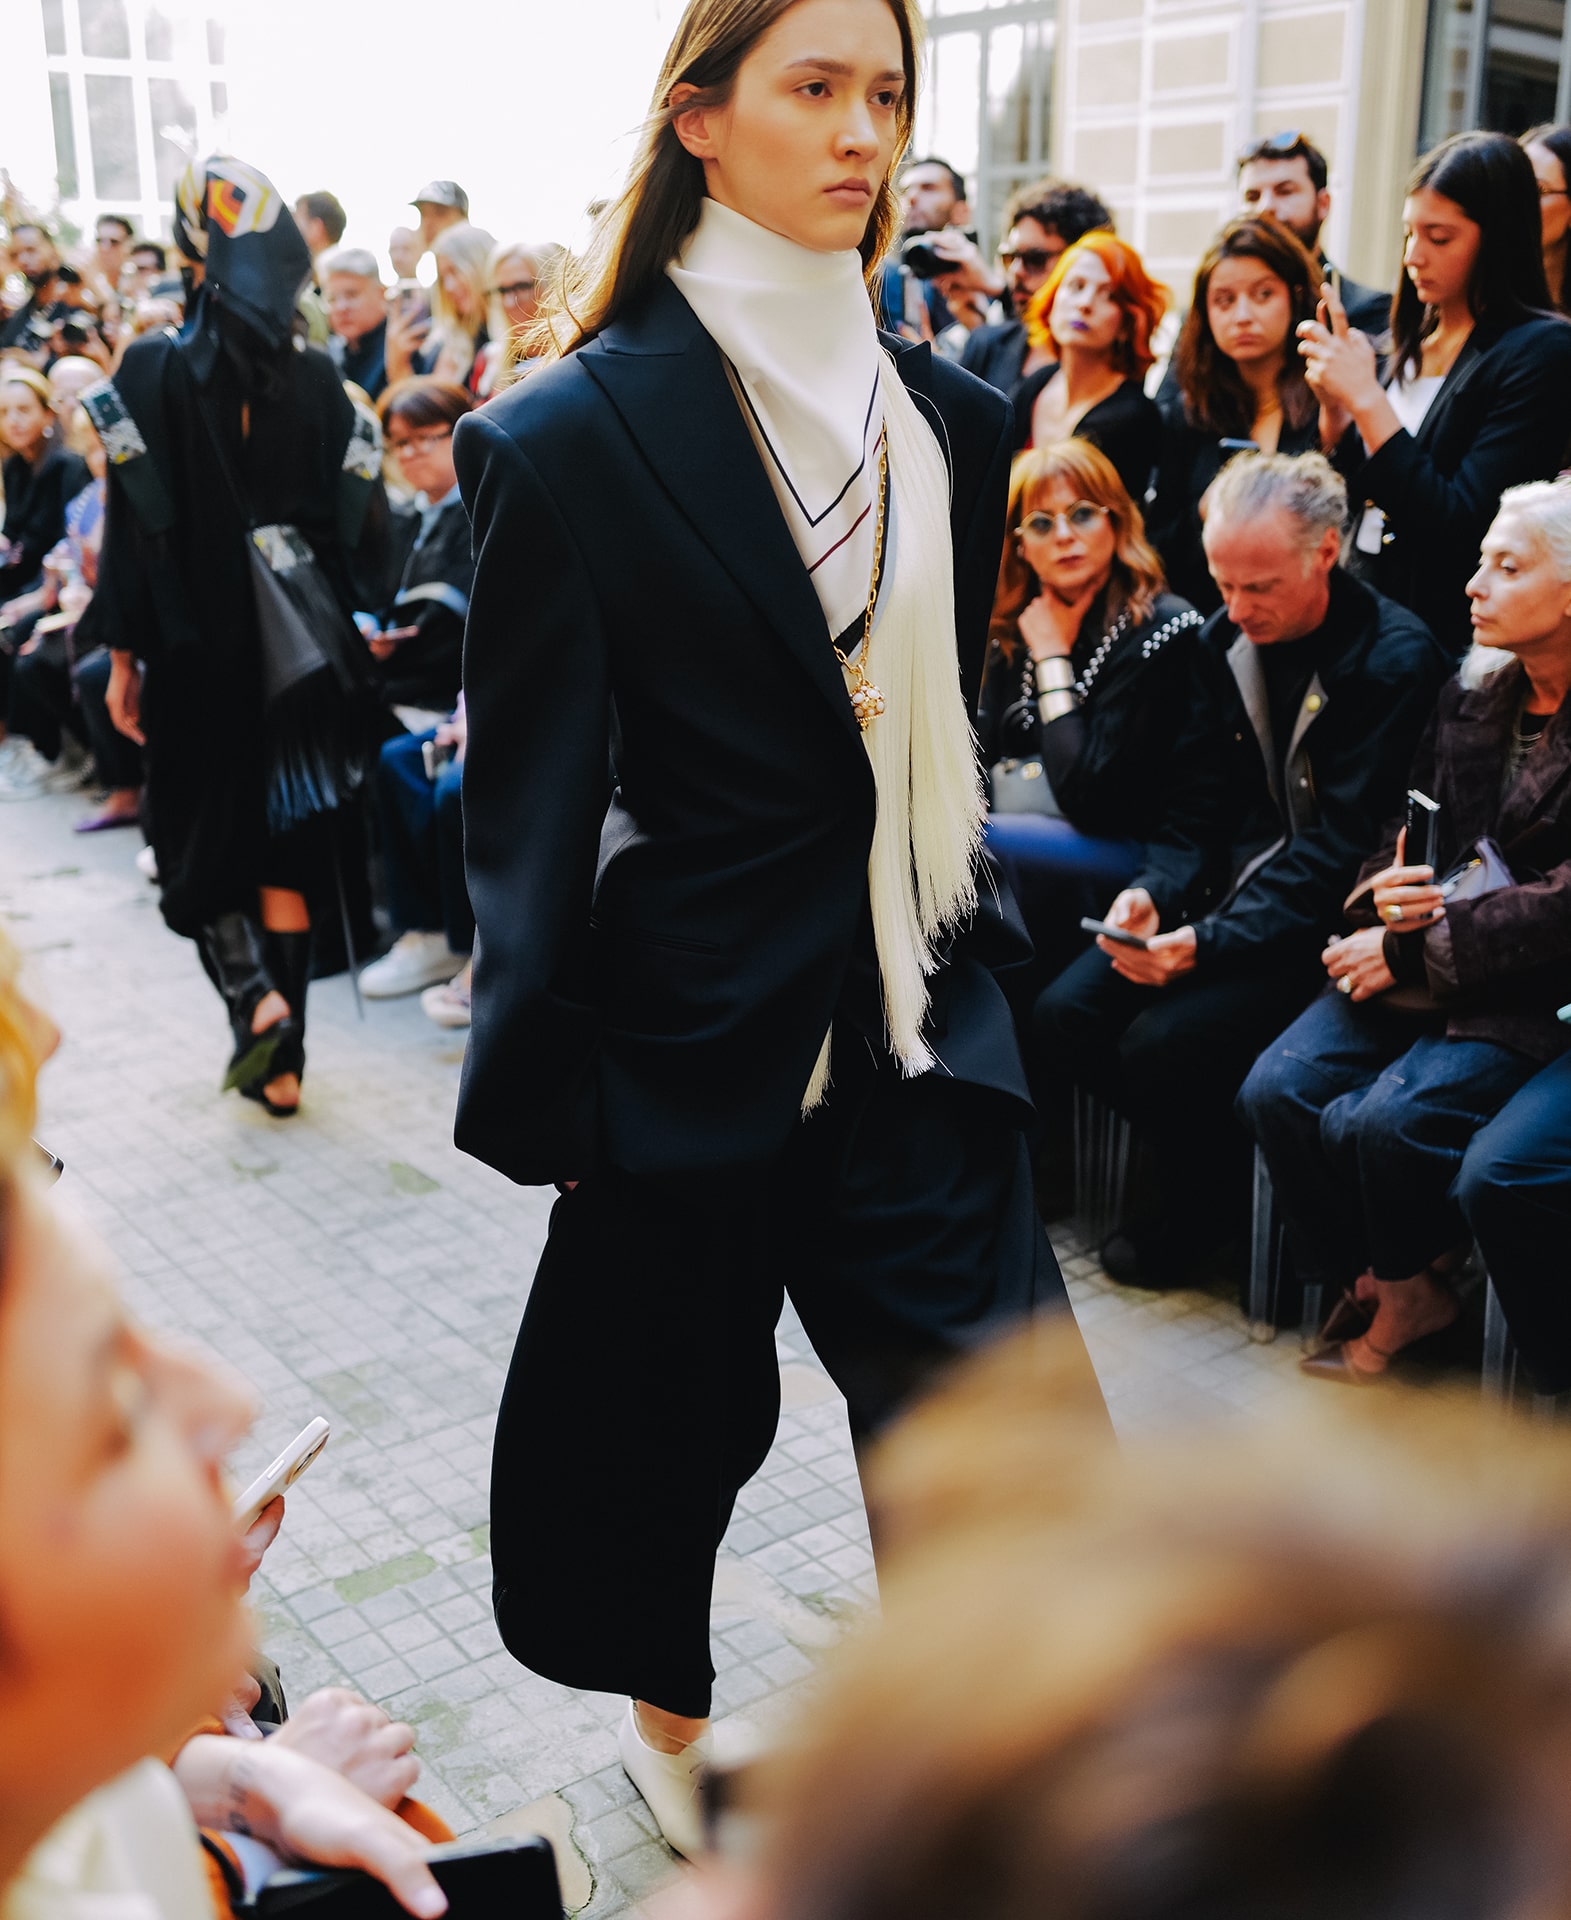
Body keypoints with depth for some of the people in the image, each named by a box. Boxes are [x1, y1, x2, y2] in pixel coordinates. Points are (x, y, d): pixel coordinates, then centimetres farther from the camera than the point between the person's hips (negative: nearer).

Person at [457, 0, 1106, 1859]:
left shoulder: (949, 417, 6)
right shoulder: (577, 432, -10)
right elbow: (531, 793, -9)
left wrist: (961, 939, 13)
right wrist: (538, 1084, -7)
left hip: (916, 1012, 4)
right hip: (701, 1016, -4)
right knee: (679, 1407, 16)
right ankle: (664, 1708, 45)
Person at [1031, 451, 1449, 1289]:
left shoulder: (1395, 660, -15)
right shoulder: (1225, 638, 6)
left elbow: (1340, 851, -20)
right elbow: (1196, 804, 8)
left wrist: (1210, 942, -28)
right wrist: (1152, 891, -13)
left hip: (1326, 922, -6)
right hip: (1230, 892, 7)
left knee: (1162, 1043, -25)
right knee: (1062, 1015, -12)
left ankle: (1202, 1208, 6)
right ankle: (1199, 1159, 11)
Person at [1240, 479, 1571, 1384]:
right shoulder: (1470, 700, 9)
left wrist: (1411, 950, -17)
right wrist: (1386, 895, -6)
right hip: (1425, 964, 7)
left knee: (1384, 1122, -26)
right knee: (1277, 1089, -12)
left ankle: (1407, 1286, 8)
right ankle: (1399, 1290, 6)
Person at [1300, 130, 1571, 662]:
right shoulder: (1409, 341, 8)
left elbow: (1458, 527, -19)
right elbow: (1347, 490, 11)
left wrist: (1367, 399, -19)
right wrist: (1334, 405, -6)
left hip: (1448, 635, -6)